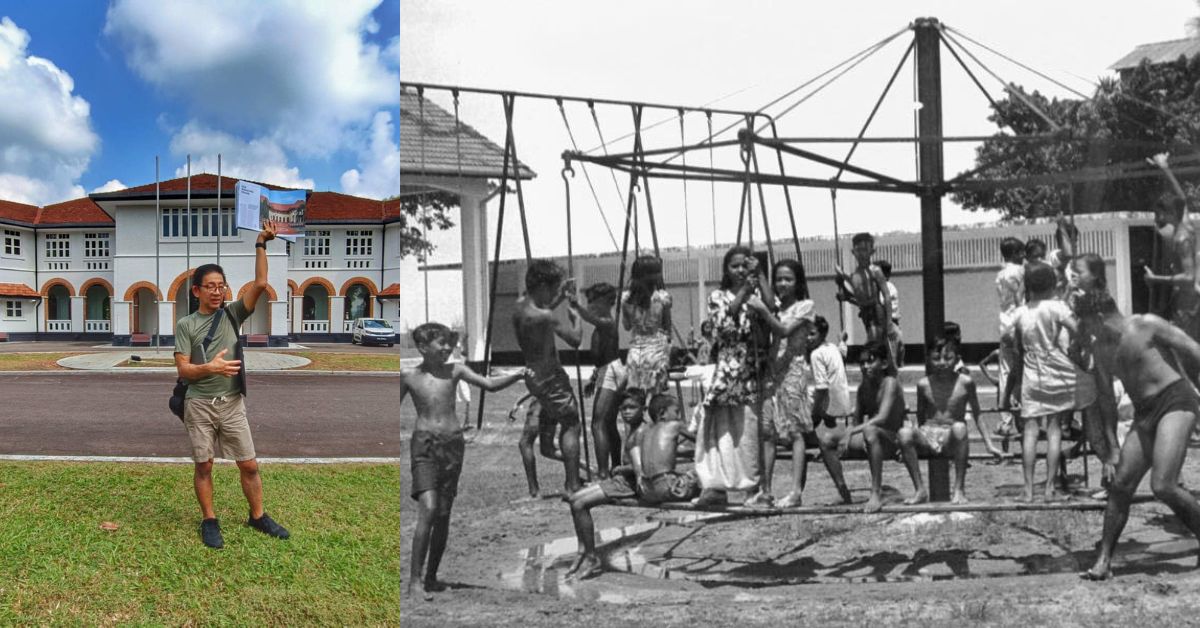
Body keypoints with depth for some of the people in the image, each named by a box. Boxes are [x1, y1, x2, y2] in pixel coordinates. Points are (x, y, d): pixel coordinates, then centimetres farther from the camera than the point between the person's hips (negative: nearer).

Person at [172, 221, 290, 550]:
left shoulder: (233, 313, 5)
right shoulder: (186, 324, 0)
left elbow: (260, 284, -7)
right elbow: (182, 369, -6)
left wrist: (260, 245, -12)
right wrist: (210, 368, -25)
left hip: (232, 403, 2)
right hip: (200, 405, -1)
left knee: (249, 465, 4)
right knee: (204, 466, 7)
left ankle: (258, 517, 19)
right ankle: (209, 522, 19)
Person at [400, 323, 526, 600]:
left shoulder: (455, 370, 6)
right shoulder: (408, 376, 2)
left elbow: (490, 385, 2)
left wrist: (519, 375, -11)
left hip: (453, 442, 3)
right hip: (425, 443, -2)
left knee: (443, 514, 5)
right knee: (428, 508, -18)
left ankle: (431, 577, 18)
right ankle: (414, 580, -13)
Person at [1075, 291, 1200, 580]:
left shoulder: (1147, 325, -6)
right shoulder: (1099, 349, 14)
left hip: (1175, 402, -7)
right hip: (1144, 414, 7)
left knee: (1163, 486, -21)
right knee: (1120, 486, 0)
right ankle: (1103, 562, 5)